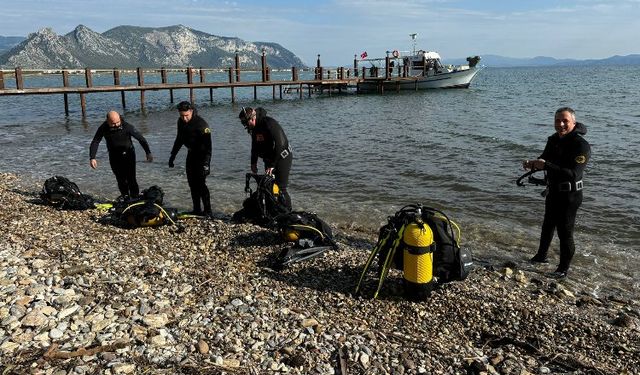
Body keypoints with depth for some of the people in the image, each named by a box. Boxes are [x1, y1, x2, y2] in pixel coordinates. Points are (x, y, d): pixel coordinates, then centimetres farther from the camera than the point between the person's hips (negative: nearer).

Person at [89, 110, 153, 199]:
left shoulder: (126, 126, -19)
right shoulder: (103, 128, -12)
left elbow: (140, 138, -12)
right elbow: (95, 142, -11)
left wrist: (148, 153, -12)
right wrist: (92, 158, -23)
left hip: (128, 154, -2)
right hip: (114, 157, 3)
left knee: (131, 178, -8)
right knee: (120, 179, 6)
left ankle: (135, 197, 3)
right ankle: (125, 196, 24)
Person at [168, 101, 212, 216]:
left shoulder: (201, 124, -23)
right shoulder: (181, 122, 1)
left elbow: (207, 145, -26)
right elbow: (179, 139, 16)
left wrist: (206, 163, -33)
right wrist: (173, 155, 17)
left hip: (202, 155, -8)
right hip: (191, 154, 8)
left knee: (200, 183, -12)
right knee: (192, 182, 9)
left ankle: (208, 211, -4)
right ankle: (197, 210, 19)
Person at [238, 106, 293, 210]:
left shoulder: (270, 124, -24)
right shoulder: (254, 127, 4)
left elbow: (279, 145, -28)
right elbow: (255, 146, 18)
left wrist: (272, 165, -26)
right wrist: (253, 163, 12)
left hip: (282, 158, -9)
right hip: (269, 160, 9)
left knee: (280, 189, -12)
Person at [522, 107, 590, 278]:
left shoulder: (581, 145, -22)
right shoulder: (554, 140, 2)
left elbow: (573, 174, -32)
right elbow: (545, 159, 15)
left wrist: (545, 165, -35)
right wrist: (532, 164, -9)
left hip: (570, 195, -8)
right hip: (553, 192, 8)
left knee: (565, 231, 0)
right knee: (548, 225, 24)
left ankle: (564, 269, 16)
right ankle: (541, 256, 44)